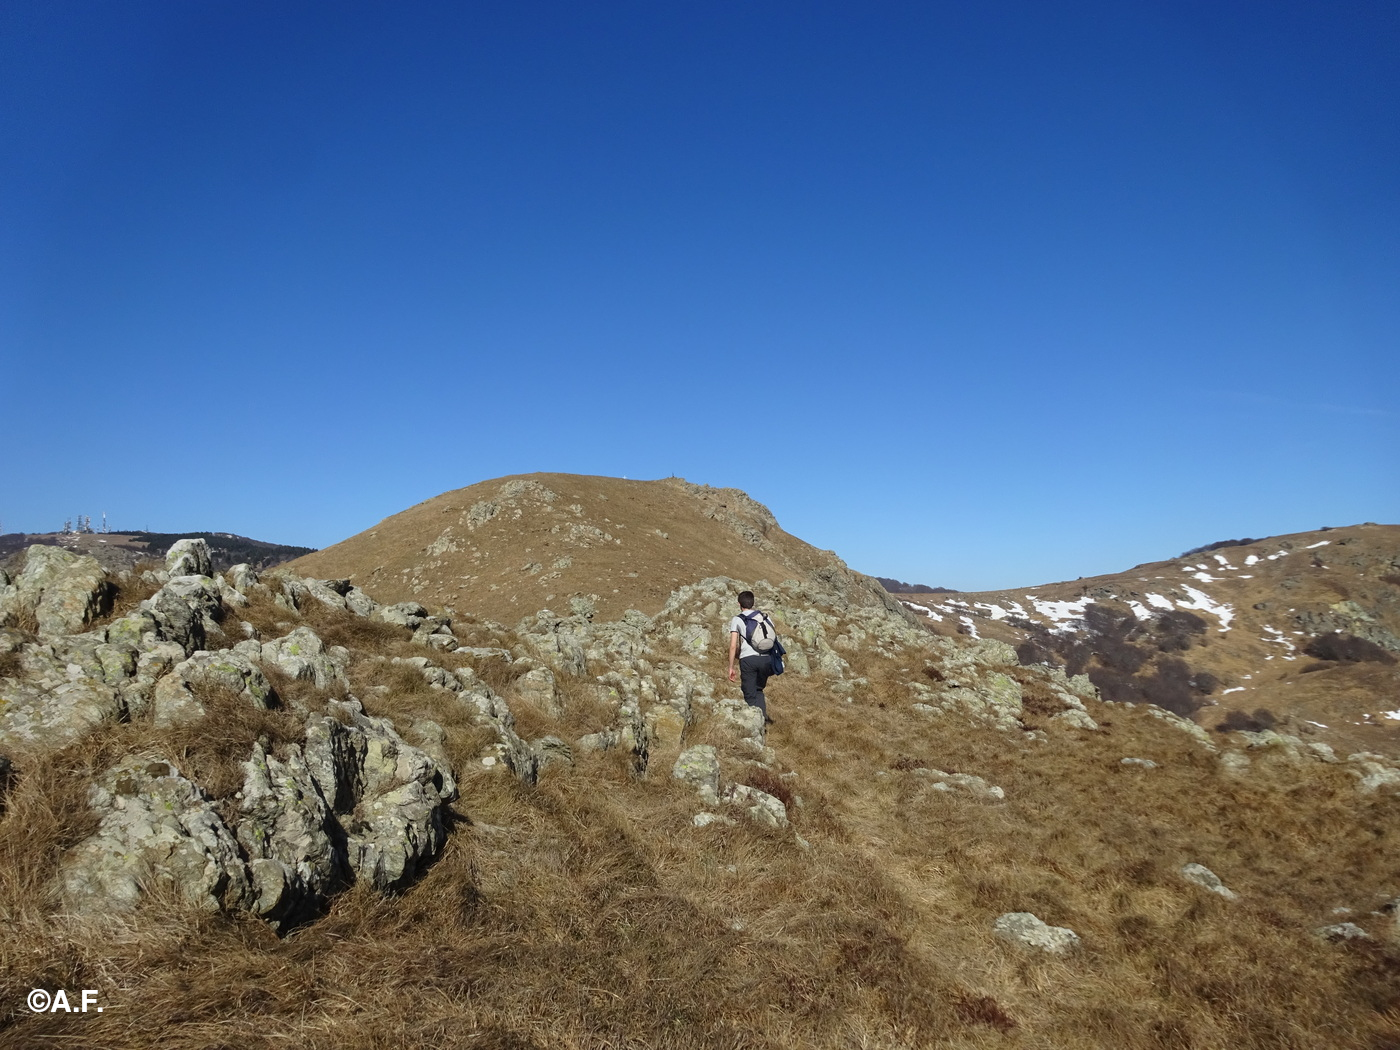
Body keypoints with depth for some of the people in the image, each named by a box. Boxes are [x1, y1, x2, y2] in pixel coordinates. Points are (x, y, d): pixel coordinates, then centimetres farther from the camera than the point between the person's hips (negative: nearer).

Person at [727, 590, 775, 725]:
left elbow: (733, 646, 0)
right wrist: (773, 661, 19)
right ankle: (763, 717, 5)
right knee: (759, 690, 21)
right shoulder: (765, 617, 15)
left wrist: (731, 667, 5)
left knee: (750, 694, 7)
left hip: (747, 659, -3)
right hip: (766, 658, 3)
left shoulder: (737, 620, 6)